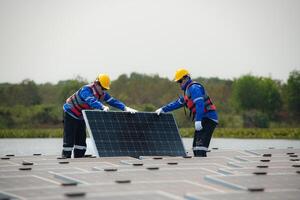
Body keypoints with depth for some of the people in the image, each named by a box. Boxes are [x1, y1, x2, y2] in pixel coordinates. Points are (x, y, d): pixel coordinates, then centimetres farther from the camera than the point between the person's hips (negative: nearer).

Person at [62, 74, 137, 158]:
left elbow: (113, 101, -13)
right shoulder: (86, 90, -31)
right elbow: (91, 101, -49)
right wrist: (103, 107, -66)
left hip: (81, 117, 8)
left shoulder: (103, 94, -7)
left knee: (81, 140, 7)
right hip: (70, 113, -8)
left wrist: (125, 108, -29)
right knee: (69, 140, -11)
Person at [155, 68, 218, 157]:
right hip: (204, 120, 11)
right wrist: (163, 109, 26)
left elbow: (200, 104, -23)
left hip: (207, 119, -11)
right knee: (196, 146, 10)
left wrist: (198, 120, -30)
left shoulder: (194, 88, -10)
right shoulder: (188, 91, 24)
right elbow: (177, 103, 31)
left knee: (200, 143, -19)